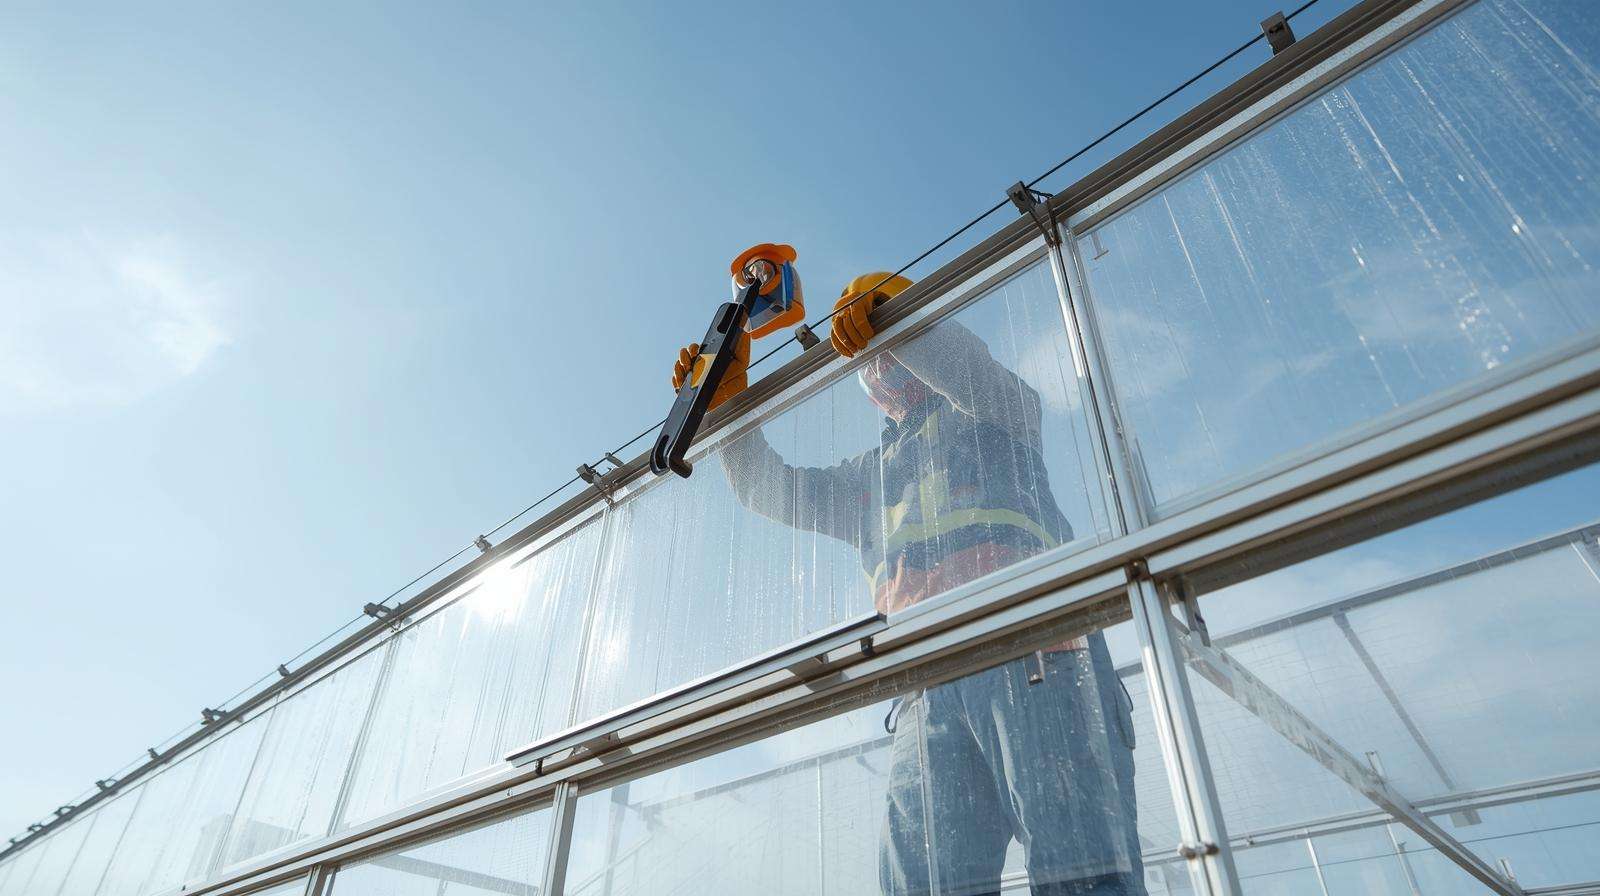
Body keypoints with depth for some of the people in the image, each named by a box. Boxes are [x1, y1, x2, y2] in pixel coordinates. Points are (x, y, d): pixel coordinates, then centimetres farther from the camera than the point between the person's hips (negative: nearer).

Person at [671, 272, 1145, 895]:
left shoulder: (992, 410, 23)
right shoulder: (865, 478, 36)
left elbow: (969, 365, -1)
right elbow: (766, 488, 29)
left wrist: (886, 311, -6)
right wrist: (725, 402, 18)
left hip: (1036, 655, -4)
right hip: (928, 688, 4)